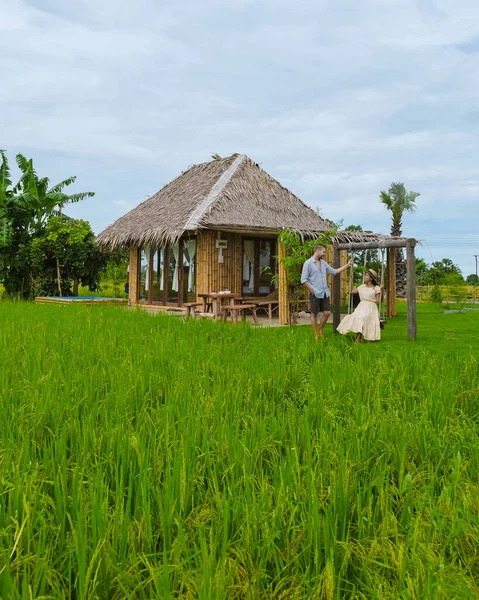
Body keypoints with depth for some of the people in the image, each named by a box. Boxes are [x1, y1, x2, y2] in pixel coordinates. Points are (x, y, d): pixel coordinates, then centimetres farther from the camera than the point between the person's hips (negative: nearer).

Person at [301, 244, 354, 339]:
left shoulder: (323, 262, 13)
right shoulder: (308, 263, -8)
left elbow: (334, 271, 19)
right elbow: (304, 280, -11)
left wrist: (347, 265, 17)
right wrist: (312, 291, -13)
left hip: (325, 293, 6)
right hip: (315, 294, -6)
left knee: (327, 313, 5)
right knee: (314, 314, 4)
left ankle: (320, 331, 23)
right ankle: (316, 335, 12)